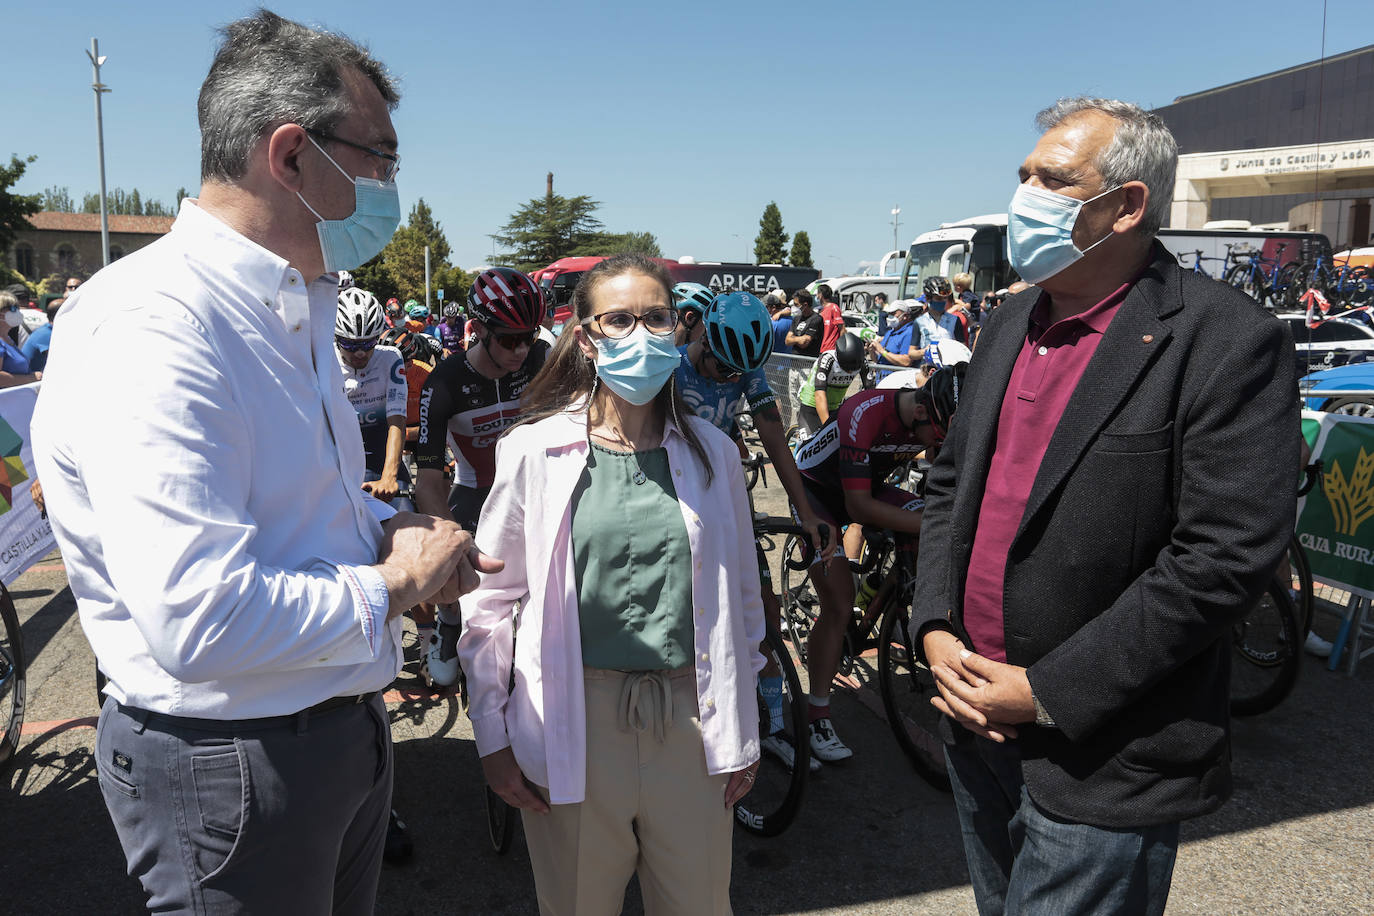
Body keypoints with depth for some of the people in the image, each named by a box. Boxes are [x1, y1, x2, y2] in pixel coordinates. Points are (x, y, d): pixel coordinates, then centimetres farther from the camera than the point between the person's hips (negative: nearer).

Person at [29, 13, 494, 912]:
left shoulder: (297, 311, 9)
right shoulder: (150, 328, -25)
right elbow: (200, 621, -34)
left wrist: (383, 528, 0)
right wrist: (392, 582, -18)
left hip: (343, 727, 9)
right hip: (228, 762, -9)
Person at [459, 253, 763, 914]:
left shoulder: (711, 452, 2)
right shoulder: (534, 451, -6)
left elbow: (741, 595, 9)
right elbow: (491, 600, 0)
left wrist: (740, 734, 10)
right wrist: (492, 735, 0)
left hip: (688, 719, 2)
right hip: (576, 720, -2)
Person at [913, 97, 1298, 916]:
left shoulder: (1228, 342, -15)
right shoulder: (1011, 324, 7)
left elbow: (1224, 558, -20)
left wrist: (1045, 692, -18)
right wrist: (937, 630, -2)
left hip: (1101, 764, -6)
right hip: (979, 722, 7)